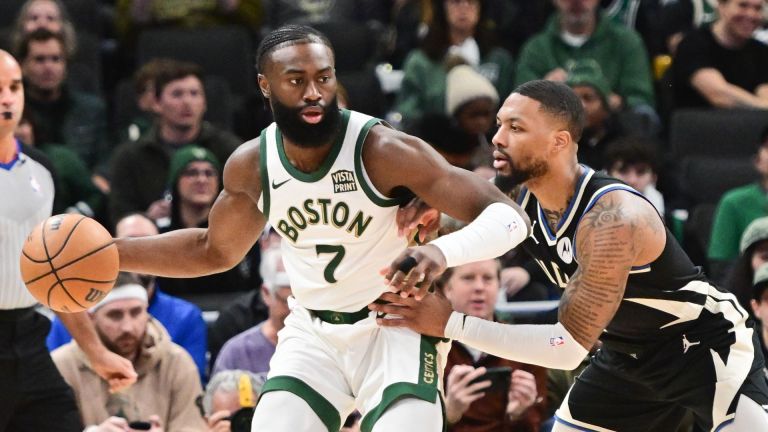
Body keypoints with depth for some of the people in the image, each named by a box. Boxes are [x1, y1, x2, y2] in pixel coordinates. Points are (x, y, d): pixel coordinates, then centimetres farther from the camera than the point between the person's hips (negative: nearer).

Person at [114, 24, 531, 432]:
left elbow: (507, 216, -25)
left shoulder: (382, 150, -22)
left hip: (395, 327, -4)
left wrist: (443, 251, -46)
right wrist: (109, 252, 5)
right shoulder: (250, 165, -7)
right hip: (311, 334, 4)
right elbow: (215, 250, 15)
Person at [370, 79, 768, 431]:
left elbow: (570, 346, -34)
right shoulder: (517, 198, -12)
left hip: (708, 344, -8)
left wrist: (451, 323, -34)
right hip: (628, 355, 8)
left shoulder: (612, 217, -34)